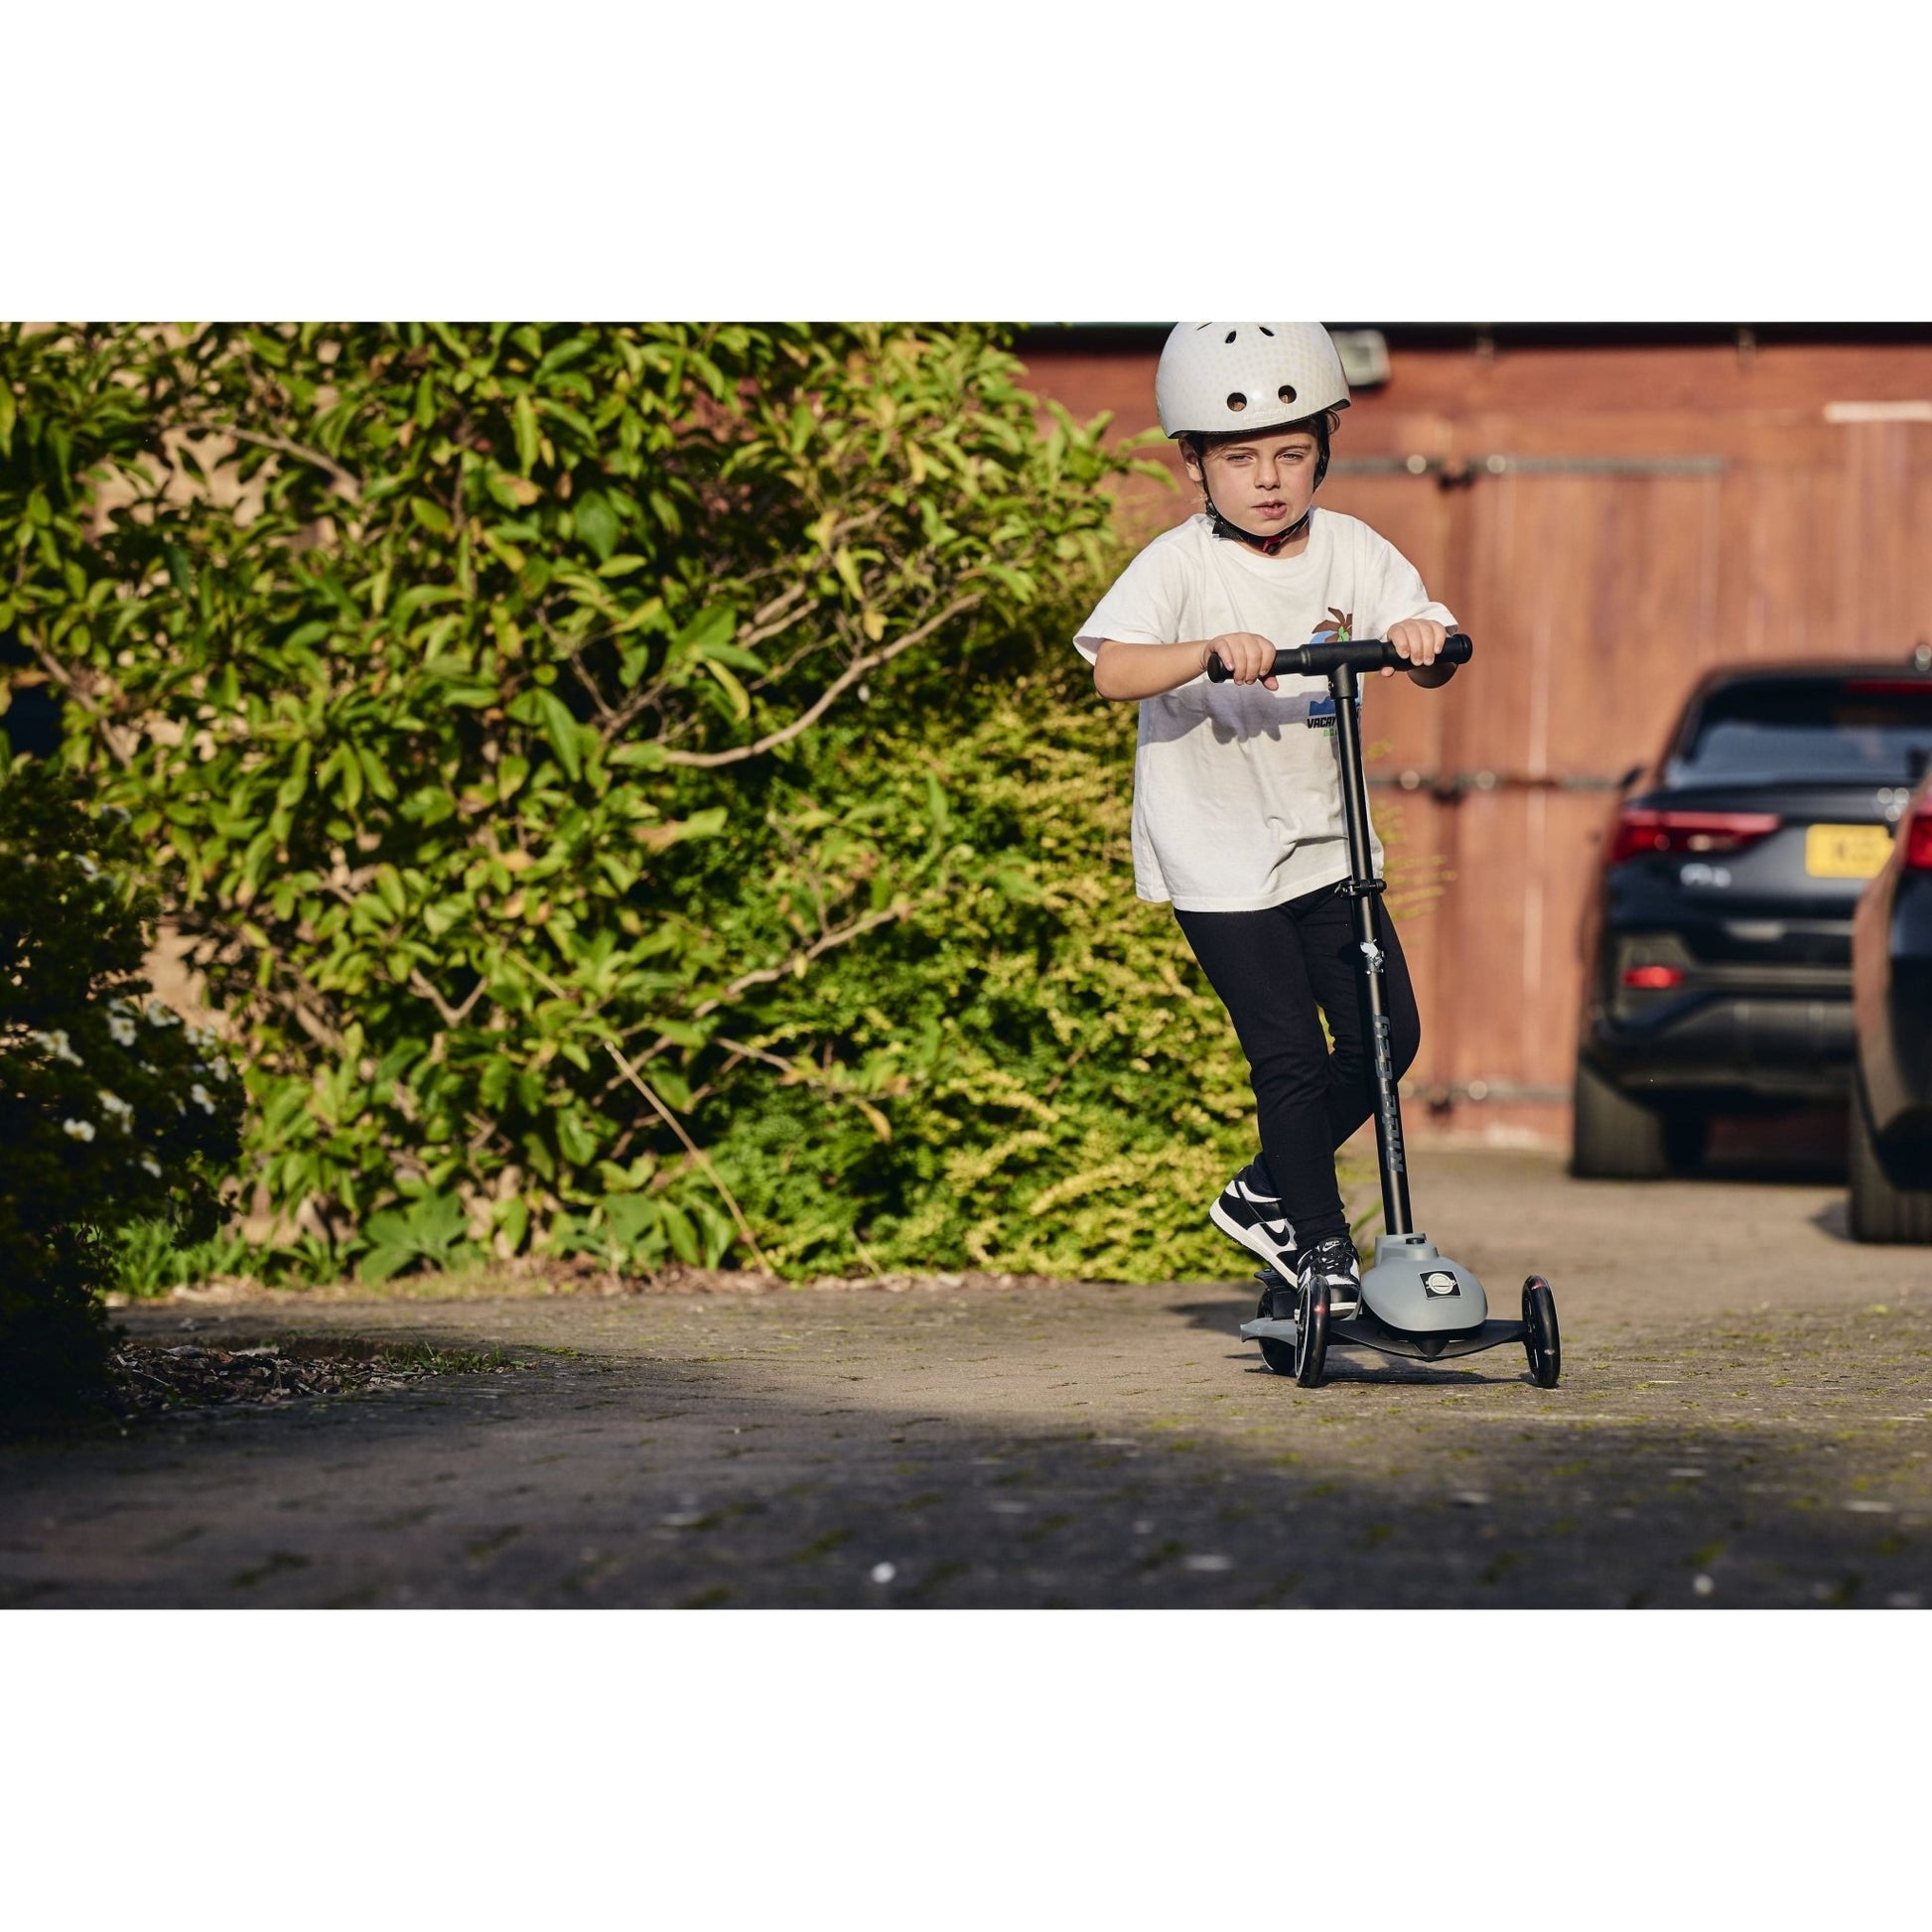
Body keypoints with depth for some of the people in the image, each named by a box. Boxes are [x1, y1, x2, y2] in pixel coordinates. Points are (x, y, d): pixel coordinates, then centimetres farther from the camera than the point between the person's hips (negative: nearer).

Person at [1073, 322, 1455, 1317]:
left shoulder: (1350, 552, 0)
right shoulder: (1181, 566, -13)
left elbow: (1435, 659, -6)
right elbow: (1113, 670, -28)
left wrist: (1419, 636, -29)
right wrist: (1212, 651, -44)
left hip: (1326, 841, 5)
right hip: (1219, 853, -5)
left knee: (1387, 1034, 4)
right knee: (1290, 1055, -6)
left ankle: (1265, 1195, 23)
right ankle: (1321, 1247, 10)